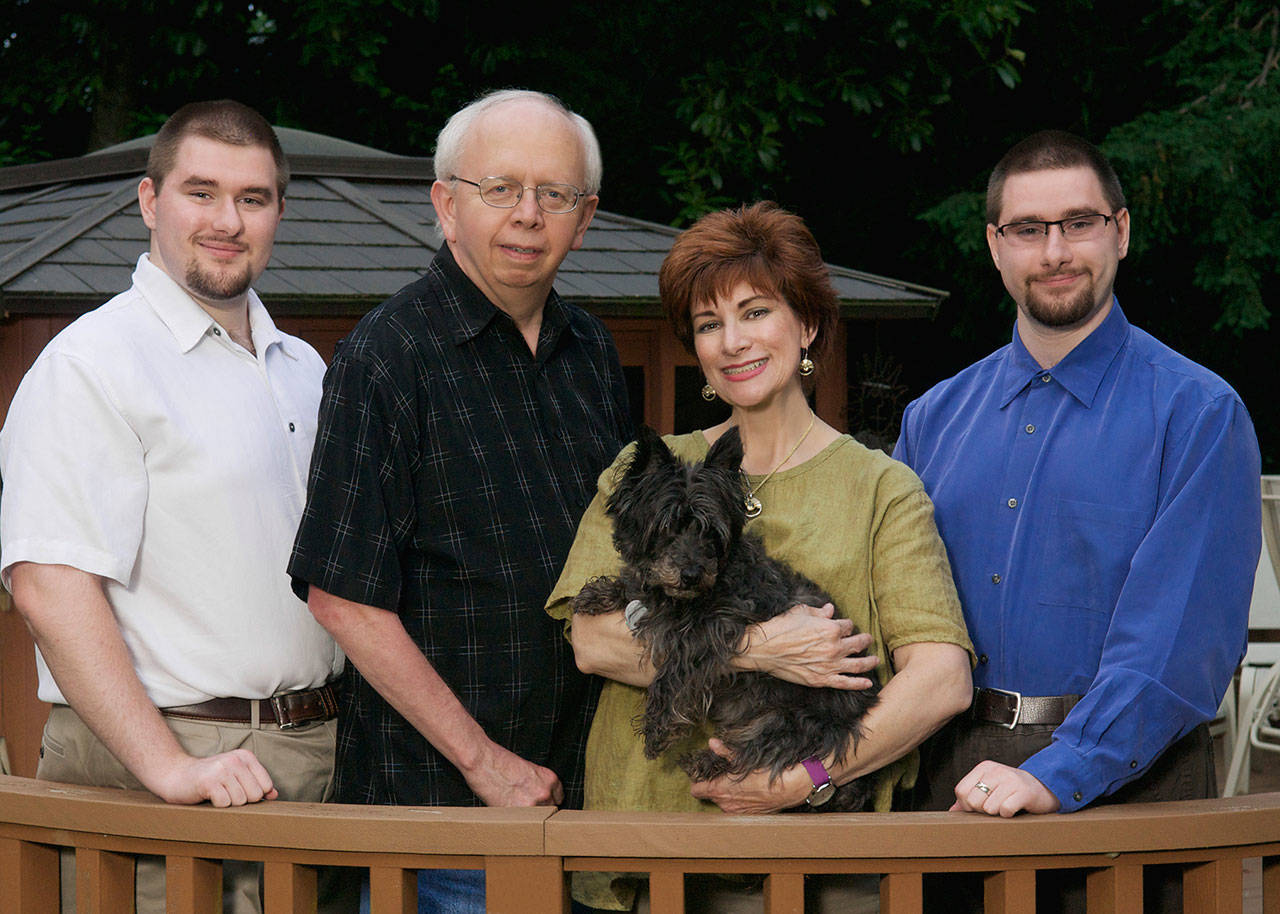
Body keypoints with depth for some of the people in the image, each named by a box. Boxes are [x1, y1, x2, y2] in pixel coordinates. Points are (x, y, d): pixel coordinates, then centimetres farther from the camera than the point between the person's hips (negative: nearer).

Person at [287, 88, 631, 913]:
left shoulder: (591, 351, 10)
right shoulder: (386, 359, -11)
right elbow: (344, 597, -15)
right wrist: (484, 761, -15)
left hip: (581, 777, 6)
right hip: (434, 797, -6)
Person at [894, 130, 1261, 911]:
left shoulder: (1198, 413, -5)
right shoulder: (934, 420, 11)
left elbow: (1179, 636, -15)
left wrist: (1055, 775, -24)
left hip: (1125, 780, -4)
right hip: (956, 778, 4)